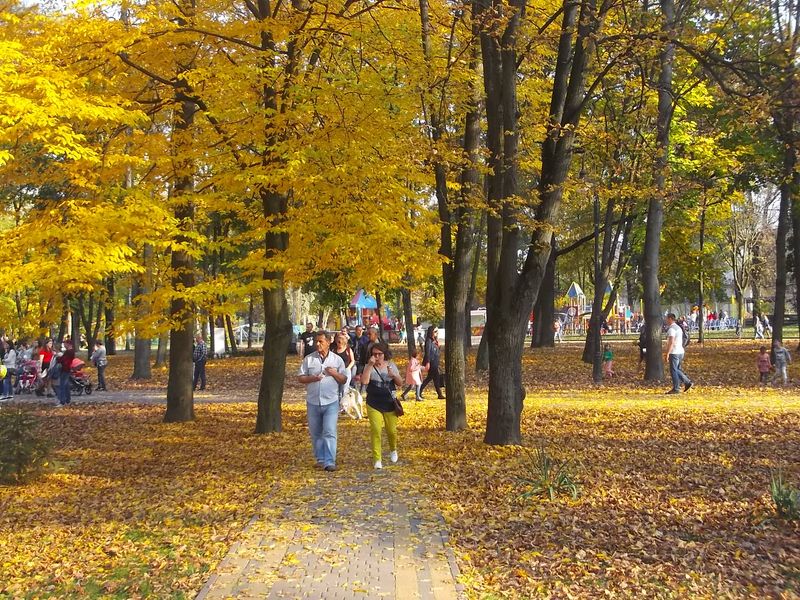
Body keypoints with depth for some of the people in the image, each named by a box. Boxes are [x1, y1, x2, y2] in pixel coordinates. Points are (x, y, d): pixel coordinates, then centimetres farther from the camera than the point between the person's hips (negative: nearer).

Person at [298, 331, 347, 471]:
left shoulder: (337, 360, 4)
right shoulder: (308, 359, 4)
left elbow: (344, 380, 6)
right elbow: (300, 378, 3)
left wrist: (335, 373, -13)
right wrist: (312, 378, -15)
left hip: (331, 402, -2)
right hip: (313, 402, 2)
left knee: (330, 432, -10)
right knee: (315, 433, 10)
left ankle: (330, 462, -9)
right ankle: (320, 459, 24)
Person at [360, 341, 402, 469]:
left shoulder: (391, 365, 2)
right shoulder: (369, 367, -5)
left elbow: (400, 383, 5)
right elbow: (364, 381, -22)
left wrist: (394, 375, -15)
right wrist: (370, 365, -23)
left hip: (390, 404, 2)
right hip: (374, 405, -2)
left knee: (392, 431, 8)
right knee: (375, 431, -10)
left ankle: (393, 450, 38)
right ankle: (377, 459, -2)